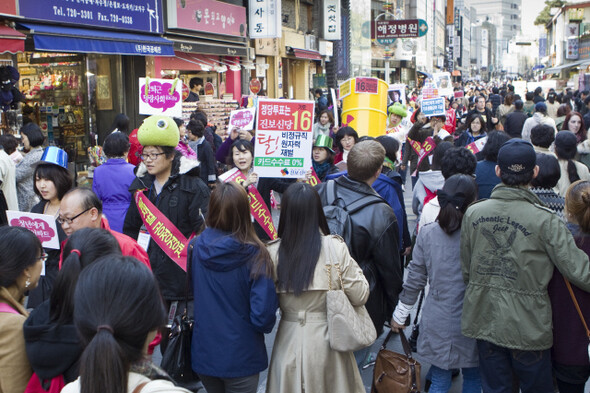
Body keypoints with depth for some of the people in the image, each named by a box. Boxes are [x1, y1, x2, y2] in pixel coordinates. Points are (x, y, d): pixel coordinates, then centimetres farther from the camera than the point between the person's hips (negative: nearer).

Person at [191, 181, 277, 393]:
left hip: (203, 353, 4)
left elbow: (190, 291, 4)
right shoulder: (254, 255, -21)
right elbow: (263, 314, -21)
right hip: (240, 358, -3)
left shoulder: (197, 246, -10)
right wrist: (266, 325, 0)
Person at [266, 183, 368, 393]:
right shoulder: (335, 247, -14)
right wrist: (352, 266, 6)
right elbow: (359, 296, -10)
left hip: (290, 340, 1)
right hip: (327, 338, 0)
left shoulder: (273, 252, -12)